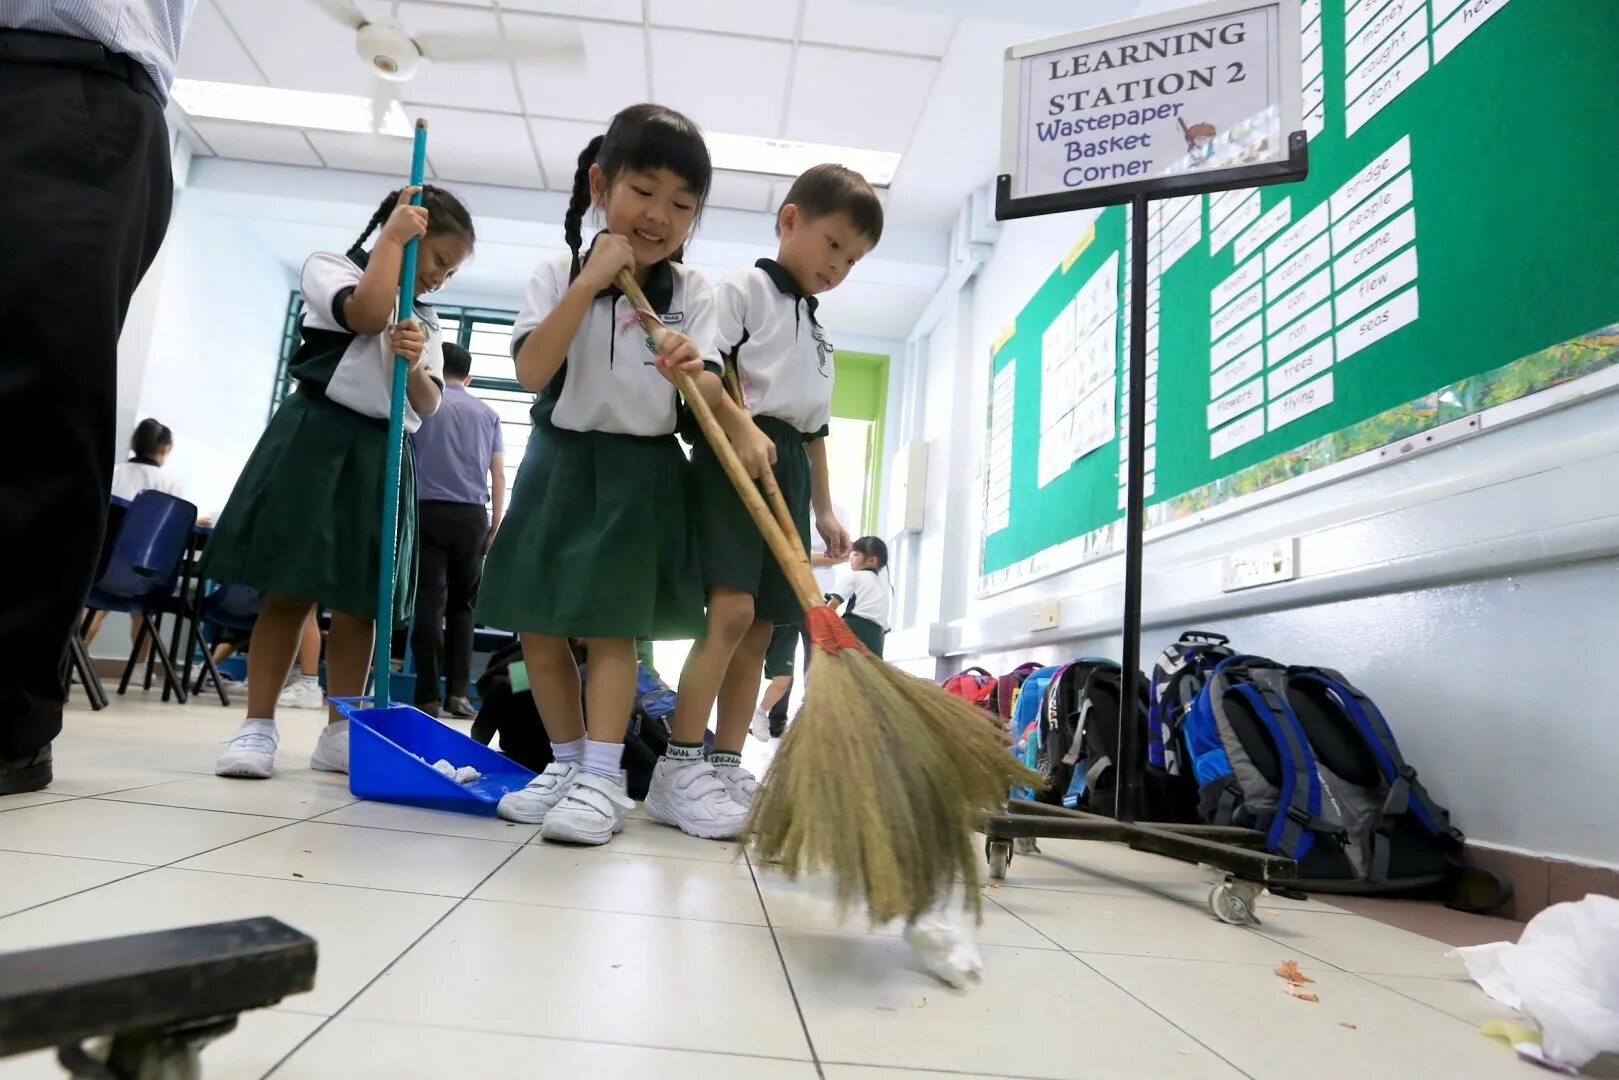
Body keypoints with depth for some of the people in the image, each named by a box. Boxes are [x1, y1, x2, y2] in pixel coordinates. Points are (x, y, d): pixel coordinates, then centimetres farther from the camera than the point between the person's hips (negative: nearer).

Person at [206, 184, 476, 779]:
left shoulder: (426, 322, 21)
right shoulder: (330, 265, 6)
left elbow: (427, 404, 10)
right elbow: (368, 313, -16)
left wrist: (415, 361, -10)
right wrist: (393, 237, -5)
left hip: (384, 456, 5)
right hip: (317, 437, -5)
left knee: (360, 602, 3)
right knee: (289, 591, -5)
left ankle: (339, 732, 9)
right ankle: (257, 726, 2)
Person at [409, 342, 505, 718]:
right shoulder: (488, 414, 16)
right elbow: (499, 476, 10)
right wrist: (495, 525, 13)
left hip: (428, 510, -2)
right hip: (472, 516, 2)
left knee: (429, 602, -3)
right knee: (462, 604, 9)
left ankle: (428, 696, -5)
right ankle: (459, 692, 0)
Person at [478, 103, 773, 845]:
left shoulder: (691, 292, -1)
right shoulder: (558, 275, -1)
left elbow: (709, 393, -11)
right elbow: (531, 372, -14)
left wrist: (693, 372, -35)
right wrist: (590, 282, -19)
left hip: (641, 471, -2)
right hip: (559, 461, 3)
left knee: (610, 625, -7)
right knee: (538, 624, 6)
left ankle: (603, 777, -1)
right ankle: (567, 762, 20)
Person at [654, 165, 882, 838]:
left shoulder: (820, 334, 27)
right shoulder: (744, 289, 4)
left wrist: (822, 508, 21)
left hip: (789, 472, 8)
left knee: (761, 626, 4)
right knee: (731, 610, -19)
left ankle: (727, 769, 9)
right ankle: (679, 770, -13)